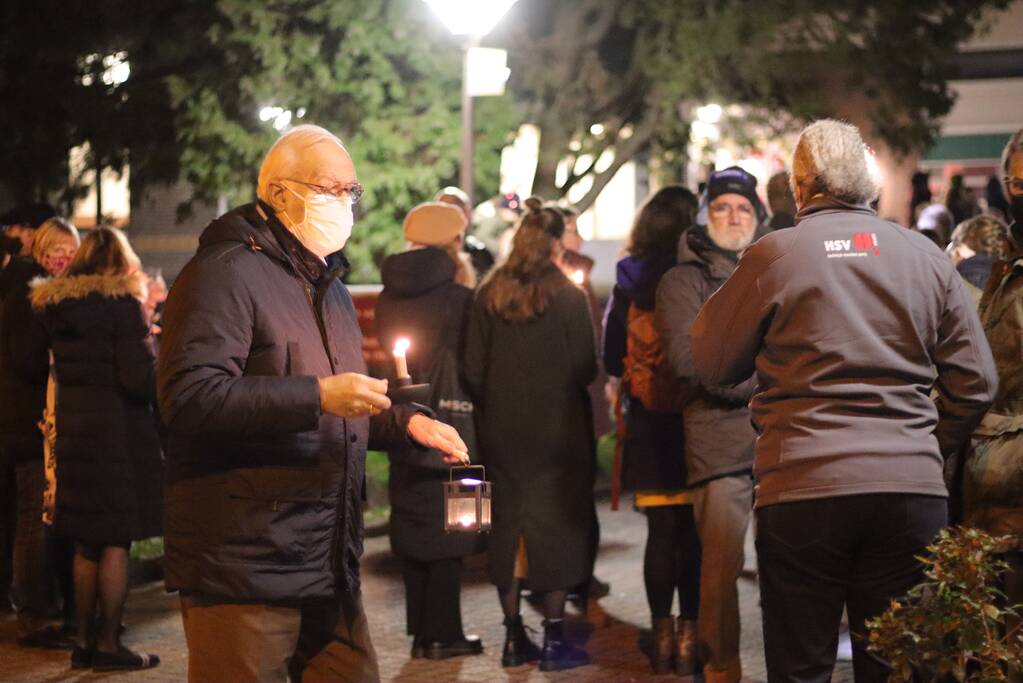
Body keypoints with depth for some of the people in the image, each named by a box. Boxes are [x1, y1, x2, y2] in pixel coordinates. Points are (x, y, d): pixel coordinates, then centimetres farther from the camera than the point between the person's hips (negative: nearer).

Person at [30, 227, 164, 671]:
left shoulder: (53, 306, 7)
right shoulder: (123, 304, -11)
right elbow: (139, 378, -17)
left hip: (72, 430, 6)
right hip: (119, 430, -6)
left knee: (86, 543, 14)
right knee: (116, 542, 1)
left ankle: (84, 639, 19)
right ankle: (108, 645, 4)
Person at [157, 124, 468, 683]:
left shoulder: (329, 285, 22)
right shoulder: (226, 274, -10)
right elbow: (189, 396, -24)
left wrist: (405, 422, 14)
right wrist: (317, 396, -25)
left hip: (330, 567, 9)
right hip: (244, 569, -9)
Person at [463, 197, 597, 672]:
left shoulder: (489, 296, 0)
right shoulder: (568, 296, -10)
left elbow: (473, 370, 0)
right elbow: (586, 369, -10)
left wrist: (495, 409, 14)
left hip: (502, 432, 4)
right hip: (558, 431, -3)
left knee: (508, 525, 11)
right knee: (557, 525, 4)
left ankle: (514, 638, 16)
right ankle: (554, 640, 4)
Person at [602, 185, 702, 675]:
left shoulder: (628, 285, -2)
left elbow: (611, 359, 4)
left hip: (647, 421, 1)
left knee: (661, 530, 6)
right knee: (693, 532, 5)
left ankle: (662, 637, 9)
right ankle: (689, 636, 8)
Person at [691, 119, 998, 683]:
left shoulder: (772, 255, -2)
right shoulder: (926, 256, 7)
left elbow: (711, 365, 6)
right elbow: (975, 381, 9)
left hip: (801, 491, -2)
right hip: (912, 489, 3)